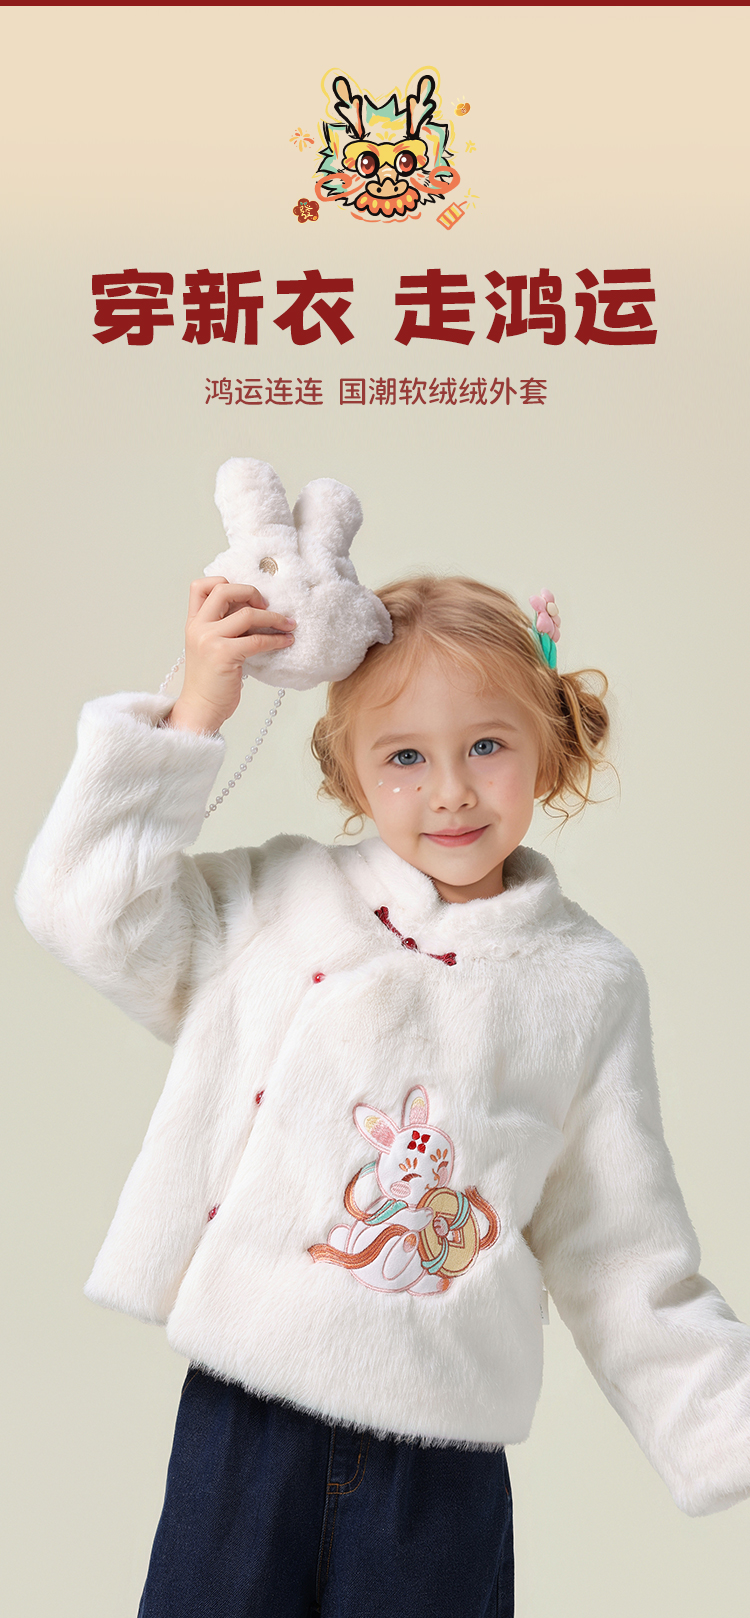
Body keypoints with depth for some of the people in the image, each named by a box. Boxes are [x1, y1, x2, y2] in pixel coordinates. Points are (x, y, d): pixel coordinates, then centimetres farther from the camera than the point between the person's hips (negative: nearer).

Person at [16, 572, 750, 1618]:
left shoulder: (589, 984, 0)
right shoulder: (279, 901, 0)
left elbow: (625, 1260, 4)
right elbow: (86, 904, -5)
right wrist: (193, 717, -10)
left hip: (443, 1461, 0)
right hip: (243, 1422, 0)